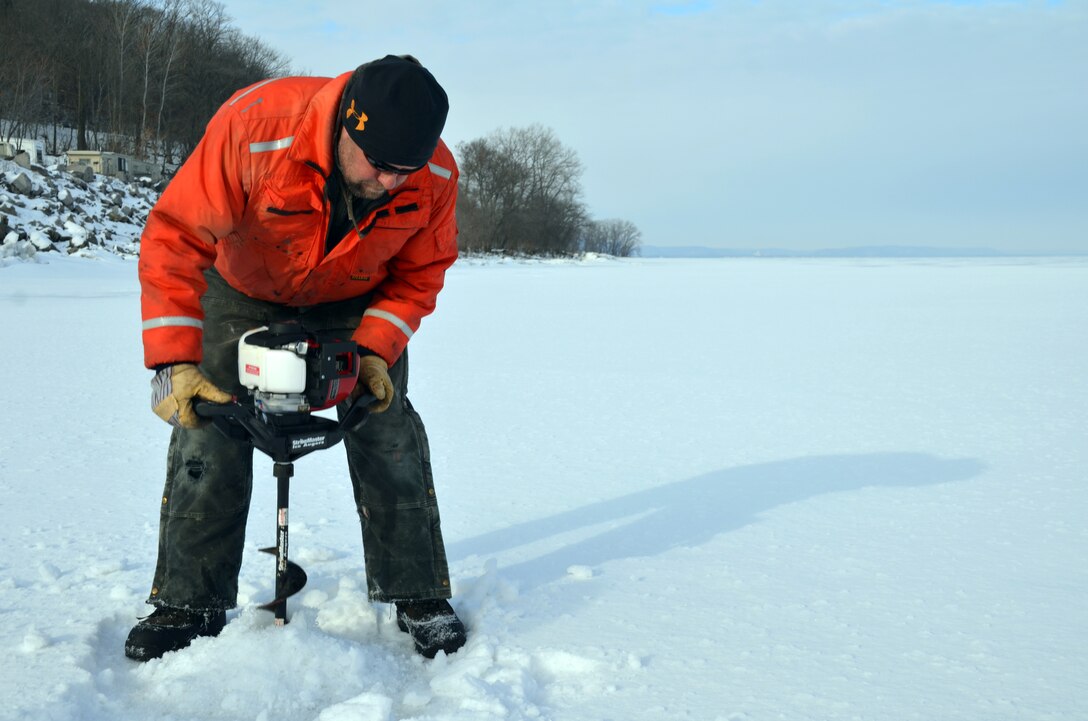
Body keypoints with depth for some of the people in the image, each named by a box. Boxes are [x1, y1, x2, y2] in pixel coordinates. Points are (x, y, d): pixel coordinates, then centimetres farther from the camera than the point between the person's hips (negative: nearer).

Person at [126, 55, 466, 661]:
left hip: (357, 301, 1)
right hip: (245, 293, -1)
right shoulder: (252, 129, -38)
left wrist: (374, 350, -26)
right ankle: (189, 603, 8)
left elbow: (420, 274, -12)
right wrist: (174, 361, -39)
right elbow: (175, 240, -34)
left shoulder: (435, 175, -28)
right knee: (209, 425, -6)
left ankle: (419, 595, 9)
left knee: (387, 431, -6)